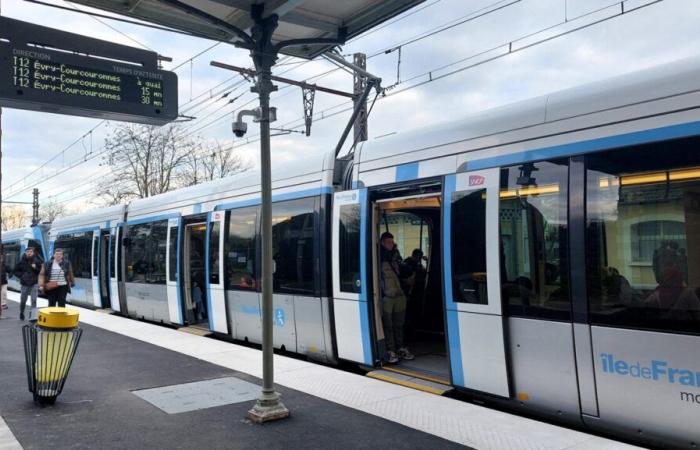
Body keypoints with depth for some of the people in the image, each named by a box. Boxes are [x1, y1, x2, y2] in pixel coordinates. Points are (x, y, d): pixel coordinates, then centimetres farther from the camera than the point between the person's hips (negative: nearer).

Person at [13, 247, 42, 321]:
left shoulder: (37, 261, -2)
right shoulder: (21, 261, 1)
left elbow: (42, 271, 0)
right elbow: (15, 271, 10)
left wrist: (36, 268, -16)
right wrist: (21, 275, -6)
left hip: (34, 284, -2)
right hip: (24, 284, 2)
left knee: (34, 301, -9)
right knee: (23, 301, 12)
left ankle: (32, 317, -7)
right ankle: (21, 313, 36)